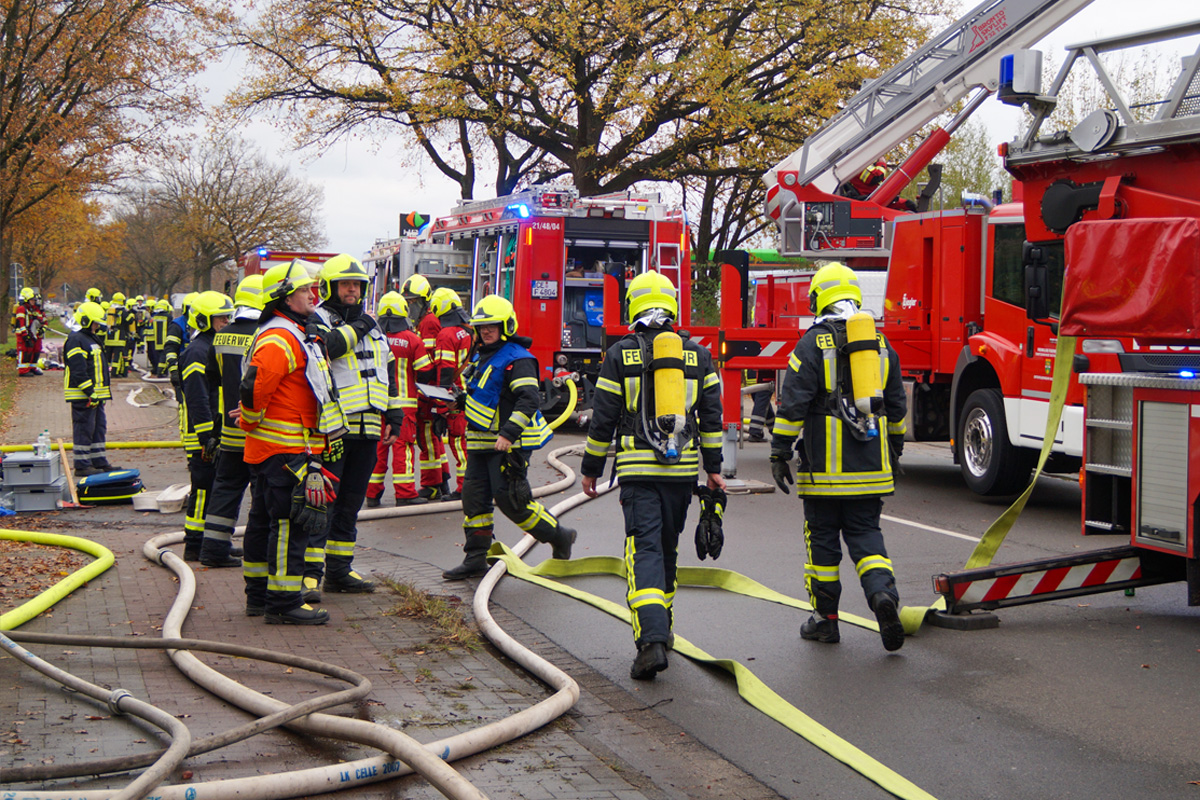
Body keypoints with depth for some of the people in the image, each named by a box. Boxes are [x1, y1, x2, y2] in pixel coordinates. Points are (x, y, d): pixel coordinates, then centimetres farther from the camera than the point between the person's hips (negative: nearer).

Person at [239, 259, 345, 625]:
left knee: (264, 521, 16)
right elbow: (253, 387, -27)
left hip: (272, 450, 11)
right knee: (291, 523, -9)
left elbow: (254, 388, 30)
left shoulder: (292, 335, 19)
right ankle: (283, 602, -6)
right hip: (285, 450, -11)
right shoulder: (280, 339, -17)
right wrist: (252, 421, -13)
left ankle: (259, 595, 26)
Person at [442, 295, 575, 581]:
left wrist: (508, 433, -30)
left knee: (510, 499, -10)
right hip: (481, 444, 9)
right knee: (474, 498, 5)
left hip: (510, 443, -9)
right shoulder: (481, 357, 16)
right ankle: (475, 559, 12)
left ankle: (559, 537, 7)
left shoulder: (517, 359, -13)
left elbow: (528, 399, -23)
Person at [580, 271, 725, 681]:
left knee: (645, 549, -7)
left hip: (638, 469, -3)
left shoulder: (620, 354, -1)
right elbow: (711, 415, 8)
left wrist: (591, 469, 9)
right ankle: (661, 625, 30)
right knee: (667, 547, 18)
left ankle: (652, 639, -21)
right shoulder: (697, 355, 7)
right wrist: (713, 468, 15)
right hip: (683, 469, 3)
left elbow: (603, 419, 0)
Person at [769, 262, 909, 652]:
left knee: (822, 537, 7)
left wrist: (780, 453, -5)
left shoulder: (812, 344, -7)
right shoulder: (880, 343, 9)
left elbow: (792, 404, -11)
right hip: (870, 466, 4)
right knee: (865, 532, 10)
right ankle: (883, 592, -14)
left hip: (825, 466, -4)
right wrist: (895, 447, 29)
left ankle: (825, 618, 15)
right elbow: (896, 404, 16)